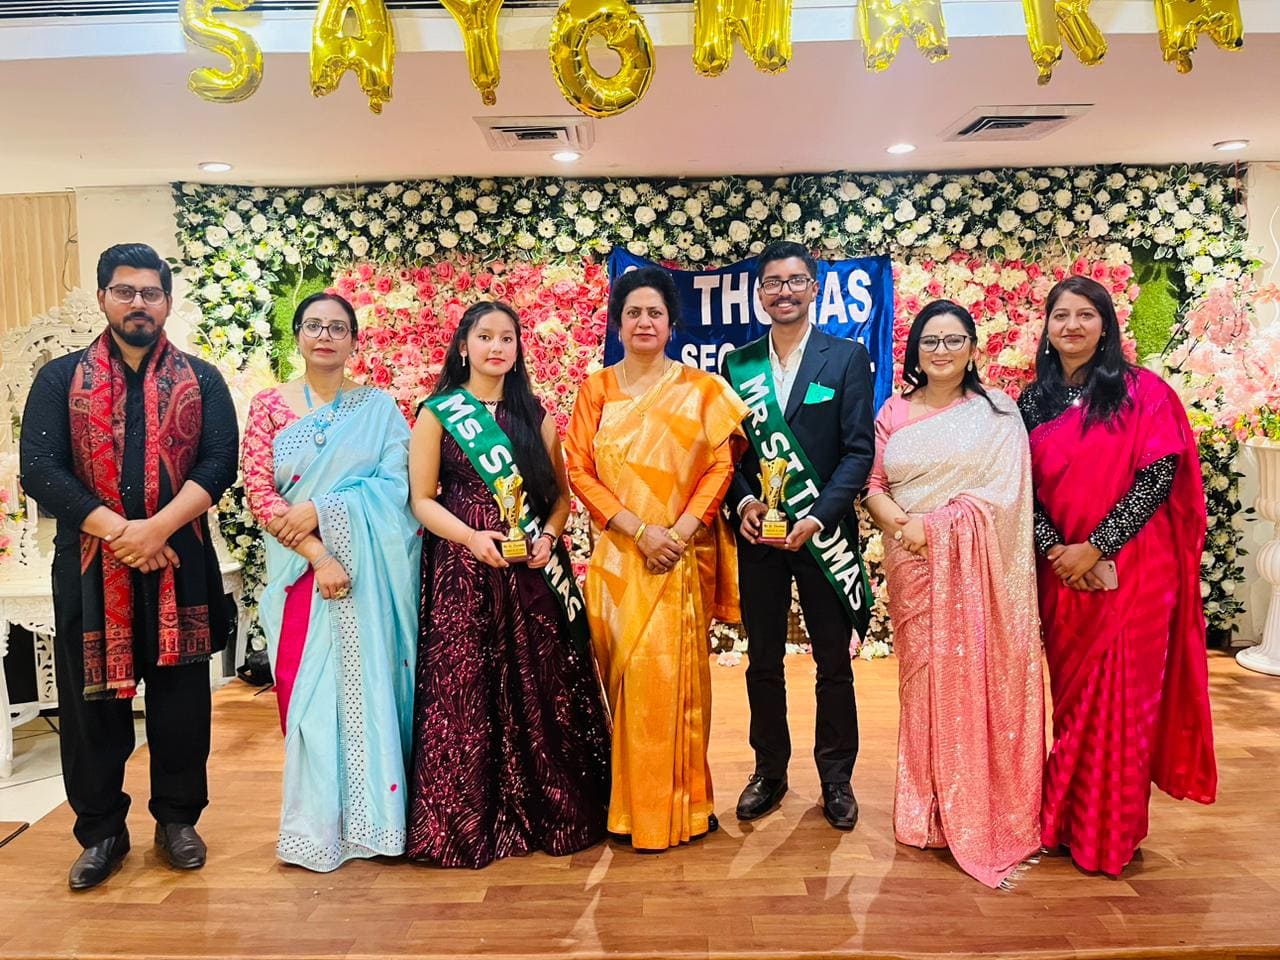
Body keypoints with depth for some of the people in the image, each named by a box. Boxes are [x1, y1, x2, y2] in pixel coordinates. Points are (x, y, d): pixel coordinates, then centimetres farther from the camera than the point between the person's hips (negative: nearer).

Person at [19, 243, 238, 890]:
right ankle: (101, 832, 25)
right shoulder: (60, 379, 6)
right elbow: (39, 471, -4)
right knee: (91, 699, 8)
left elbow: (219, 464, -5)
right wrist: (118, 532, -15)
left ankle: (177, 820, 25)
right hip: (88, 567, 0)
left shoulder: (201, 381, 6)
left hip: (179, 564, 0)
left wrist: (156, 529, -17)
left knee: (181, 697, 7)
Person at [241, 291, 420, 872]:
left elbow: (394, 483, -5)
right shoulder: (270, 405, 6)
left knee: (369, 683, 4)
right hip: (302, 568, 0)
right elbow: (257, 490, -3)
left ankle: (368, 816, 19)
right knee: (310, 688, 2)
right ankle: (316, 828, 16)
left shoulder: (379, 406, 6)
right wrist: (317, 555, -14)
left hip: (372, 567, 0)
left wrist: (318, 511, -15)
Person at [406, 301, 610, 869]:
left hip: (534, 569, 3)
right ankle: (468, 822, 15)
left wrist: (549, 535, -7)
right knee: (463, 689, -1)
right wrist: (471, 538, -16)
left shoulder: (535, 414, 13)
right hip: (464, 567, -2)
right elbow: (421, 498, 0)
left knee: (543, 689, 3)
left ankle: (547, 812, 19)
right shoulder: (438, 412, 4)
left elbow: (560, 492, 13)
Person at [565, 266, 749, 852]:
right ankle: (630, 803, 20)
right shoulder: (596, 390, 6)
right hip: (617, 555, 1)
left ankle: (681, 803, 15)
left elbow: (720, 465, -1)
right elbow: (579, 471, -1)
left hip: (683, 555, -1)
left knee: (675, 674, 0)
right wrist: (639, 529, -11)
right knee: (624, 673, 5)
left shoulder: (700, 389, 4)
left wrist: (681, 531, -14)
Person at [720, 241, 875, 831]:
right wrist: (743, 502, -11)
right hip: (758, 533, 3)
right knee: (763, 661, 12)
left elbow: (859, 448, -7)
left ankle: (836, 778, 27)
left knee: (833, 662, 9)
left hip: (824, 533, -2)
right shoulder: (739, 364, 7)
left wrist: (819, 518, -17)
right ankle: (769, 771, 29)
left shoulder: (847, 357, -1)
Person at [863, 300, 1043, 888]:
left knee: (979, 680, 1)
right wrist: (900, 524, -13)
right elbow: (873, 485, 6)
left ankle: (983, 813, 17)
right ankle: (928, 811, 19)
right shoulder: (894, 413, 11)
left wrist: (932, 523, -13)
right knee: (921, 679, 5)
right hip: (913, 566, 2)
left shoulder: (996, 413, 4)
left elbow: (1004, 493, -4)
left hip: (976, 568, -2)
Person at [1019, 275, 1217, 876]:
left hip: (1132, 567, -3)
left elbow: (1159, 477, -10)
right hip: (1063, 571, 3)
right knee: (1072, 694, 12)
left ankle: (1112, 832, 20)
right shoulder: (1033, 403, 8)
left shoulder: (1142, 392, -3)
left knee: (1122, 696, 2)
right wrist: (1054, 550, -10)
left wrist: (1096, 547, -15)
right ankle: (1069, 820, 28)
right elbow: (1025, 488, 4)